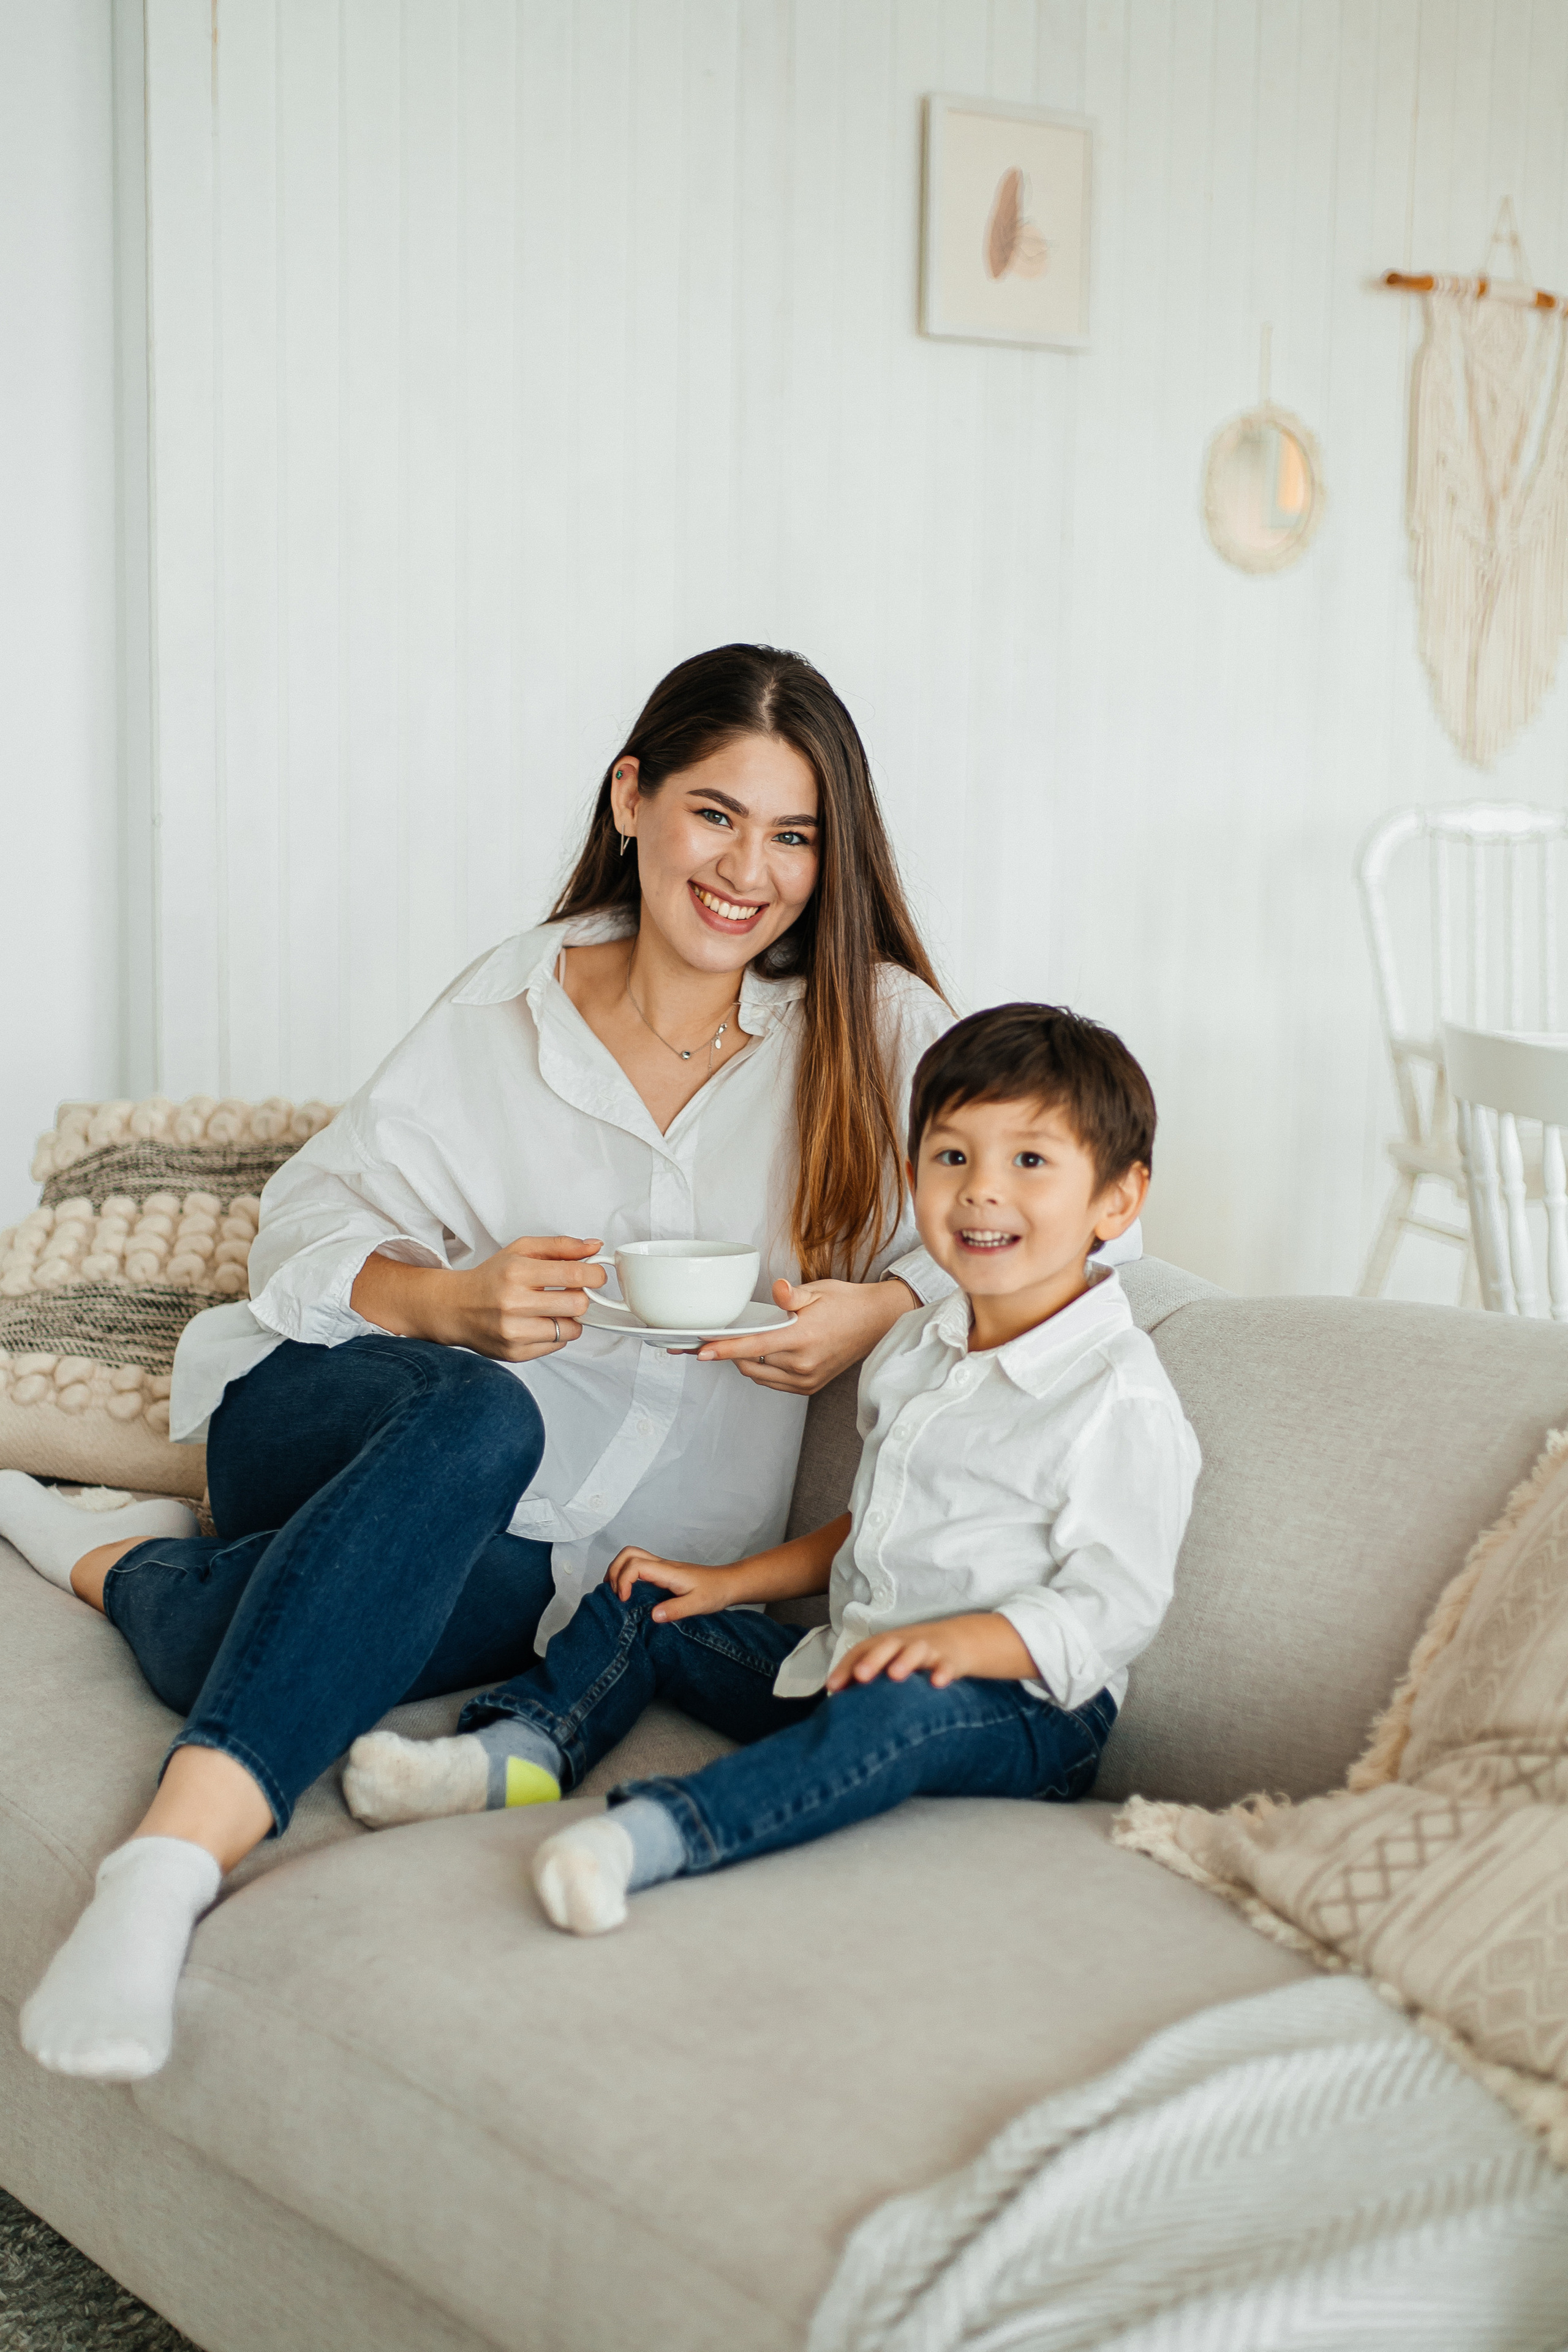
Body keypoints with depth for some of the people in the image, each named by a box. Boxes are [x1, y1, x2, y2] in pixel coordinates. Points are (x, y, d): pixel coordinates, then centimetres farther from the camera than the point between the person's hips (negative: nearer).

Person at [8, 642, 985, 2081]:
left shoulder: (877, 1030, 5)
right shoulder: (506, 1006, 7)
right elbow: (311, 1224, 8)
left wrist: (873, 1312, -16)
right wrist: (452, 1300, -14)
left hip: (570, 1560, -1)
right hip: (326, 1420, 2)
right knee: (481, 1417, -40)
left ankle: (128, 1566, -7)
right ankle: (169, 1874, -37)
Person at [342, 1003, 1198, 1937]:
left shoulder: (1119, 1396, -13)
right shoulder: (913, 1349, 14)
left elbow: (1115, 1609, -19)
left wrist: (960, 1639, -34)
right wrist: (732, 1582, 17)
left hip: (1021, 1711, -9)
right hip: (848, 1660, 9)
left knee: (901, 1710, -41)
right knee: (642, 1607, 9)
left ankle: (654, 1833, -58)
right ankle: (518, 1748, -15)